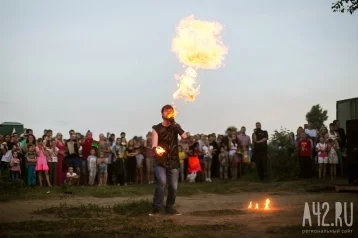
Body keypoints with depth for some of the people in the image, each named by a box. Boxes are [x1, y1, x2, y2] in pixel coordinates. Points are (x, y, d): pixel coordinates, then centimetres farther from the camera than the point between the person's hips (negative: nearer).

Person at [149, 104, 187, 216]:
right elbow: (154, 145, -12)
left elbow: (184, 136, -13)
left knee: (173, 186, 5)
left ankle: (169, 207, 25)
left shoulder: (176, 126, 6)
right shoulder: (156, 128, -1)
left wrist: (174, 123, -18)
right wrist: (156, 150, -35)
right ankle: (156, 207, -19)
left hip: (173, 161, 3)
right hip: (160, 161, -3)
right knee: (162, 181, -26)